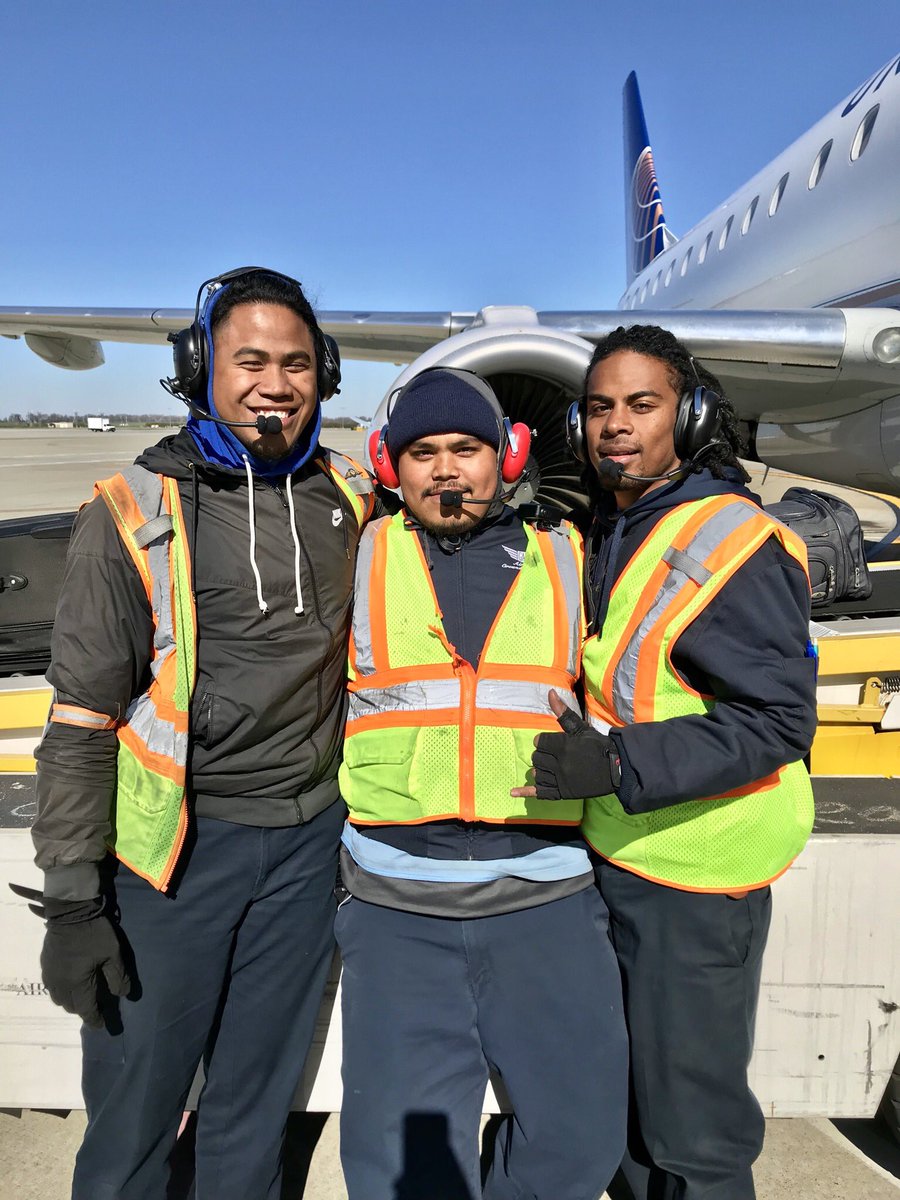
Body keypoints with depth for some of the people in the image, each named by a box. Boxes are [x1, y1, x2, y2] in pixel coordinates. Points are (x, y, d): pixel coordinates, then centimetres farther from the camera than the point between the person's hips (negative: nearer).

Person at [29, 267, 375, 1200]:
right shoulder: (135, 513, -8)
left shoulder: (349, 502, 4)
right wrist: (73, 900, -9)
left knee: (255, 1107, 19)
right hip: (177, 845, -3)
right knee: (133, 1112, 11)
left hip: (309, 836, 4)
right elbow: (82, 720, -8)